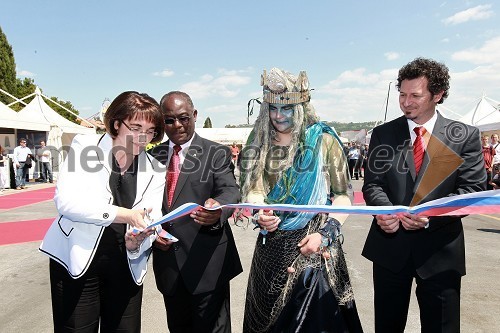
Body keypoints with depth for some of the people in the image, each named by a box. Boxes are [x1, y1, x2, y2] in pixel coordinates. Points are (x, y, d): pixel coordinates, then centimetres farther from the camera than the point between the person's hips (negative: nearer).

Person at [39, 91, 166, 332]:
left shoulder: (154, 171, 4)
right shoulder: (85, 146, -4)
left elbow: (151, 220, -2)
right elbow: (65, 200, -16)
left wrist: (135, 242, -24)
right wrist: (122, 214, -25)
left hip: (127, 264, 3)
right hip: (79, 259, -2)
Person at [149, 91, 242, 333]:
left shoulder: (217, 154, -3)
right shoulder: (154, 156, 9)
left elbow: (230, 190, -17)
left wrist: (218, 208, -39)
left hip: (206, 262, -4)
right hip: (167, 261, 4)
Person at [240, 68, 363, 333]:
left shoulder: (324, 141, -4)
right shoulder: (261, 145, 6)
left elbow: (342, 195, -4)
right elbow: (254, 190, 7)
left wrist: (325, 234, -16)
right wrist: (259, 216, -14)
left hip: (315, 244, -3)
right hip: (271, 245, 4)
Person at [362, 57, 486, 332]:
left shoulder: (465, 136, 1)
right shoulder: (382, 134, 5)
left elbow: (472, 189, -6)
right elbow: (372, 184, 1)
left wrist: (430, 215, -22)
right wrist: (384, 210, -21)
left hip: (440, 249, -1)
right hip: (389, 245, 1)